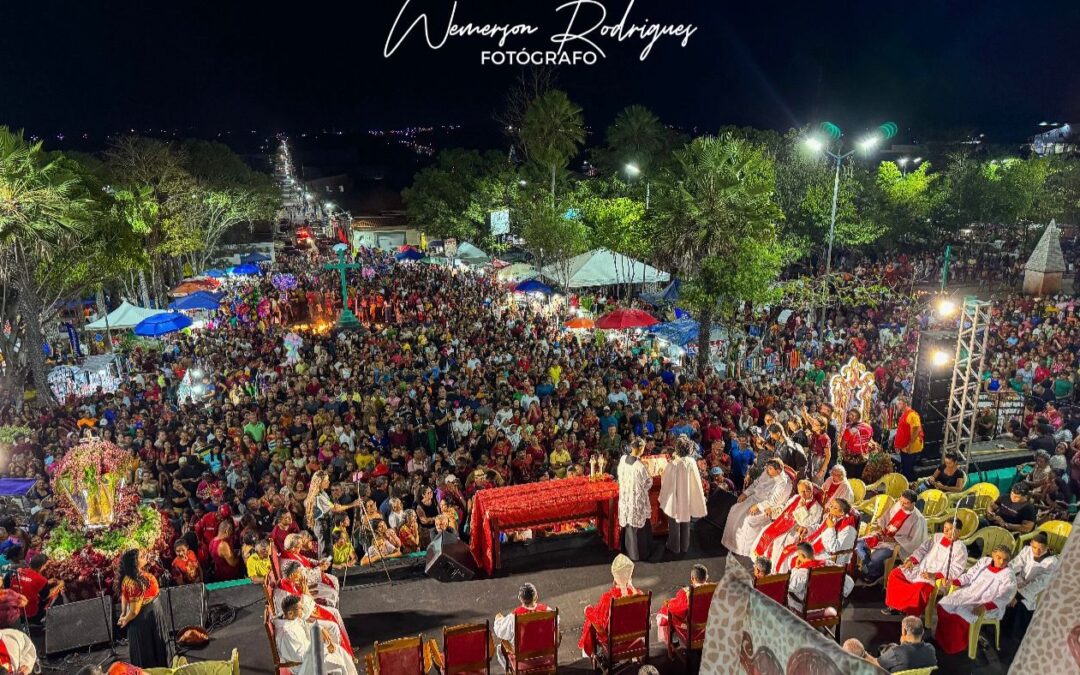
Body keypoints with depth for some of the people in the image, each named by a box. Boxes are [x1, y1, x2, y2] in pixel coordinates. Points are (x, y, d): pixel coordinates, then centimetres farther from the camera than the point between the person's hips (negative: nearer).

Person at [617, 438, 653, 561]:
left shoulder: (623, 458, -9)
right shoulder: (640, 465, -28)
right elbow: (648, 482, -13)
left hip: (625, 495, 6)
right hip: (637, 498, -6)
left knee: (629, 523, 22)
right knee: (639, 524, 12)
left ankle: (629, 549, 37)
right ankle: (639, 553, 27)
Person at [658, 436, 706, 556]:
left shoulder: (672, 464, -25)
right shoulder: (692, 462, -17)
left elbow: (665, 482, -13)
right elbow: (696, 482, -10)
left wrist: (663, 498, 3)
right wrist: (701, 497, 5)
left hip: (674, 498, -3)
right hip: (687, 498, 3)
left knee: (674, 524, 17)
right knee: (685, 524, 22)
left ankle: (675, 547, 30)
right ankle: (684, 547, 35)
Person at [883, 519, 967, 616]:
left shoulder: (960, 547, -9)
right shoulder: (937, 537, 11)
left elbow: (956, 570, -15)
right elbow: (923, 549, 15)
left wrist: (934, 575, -24)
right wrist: (912, 560, -4)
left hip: (939, 578, -7)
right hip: (921, 569, 7)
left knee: (920, 588, -36)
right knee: (895, 573, -6)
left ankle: (914, 612, -12)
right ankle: (895, 604, 4)